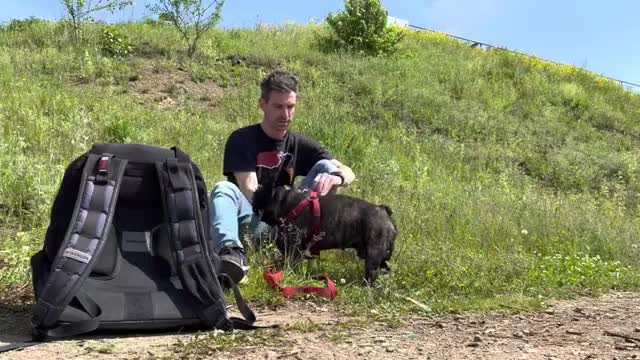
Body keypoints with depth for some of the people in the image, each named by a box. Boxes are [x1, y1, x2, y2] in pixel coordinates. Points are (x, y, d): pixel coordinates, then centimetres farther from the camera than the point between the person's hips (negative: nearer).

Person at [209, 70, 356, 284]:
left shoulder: (300, 144, 9)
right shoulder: (241, 140, -3)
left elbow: (348, 172, 0)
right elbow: (250, 191, -16)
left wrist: (336, 177, -27)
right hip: (254, 220, -3)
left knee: (325, 166, -8)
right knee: (223, 189, -32)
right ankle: (231, 251, -61)